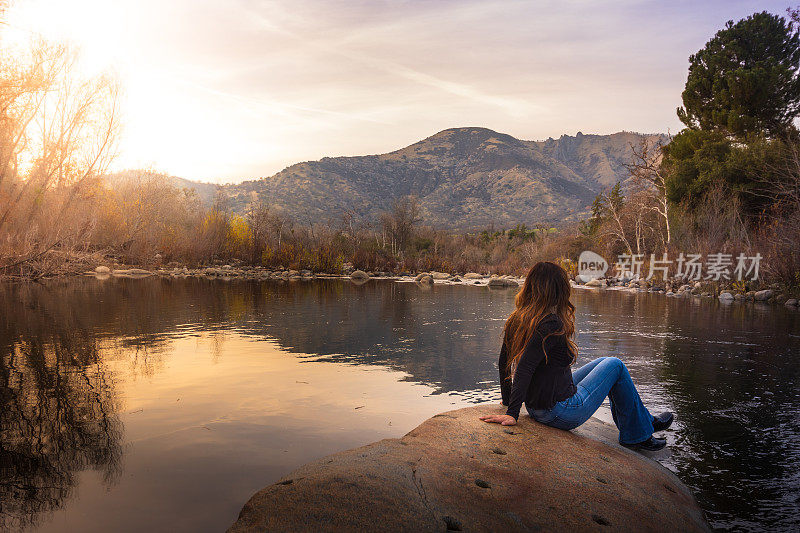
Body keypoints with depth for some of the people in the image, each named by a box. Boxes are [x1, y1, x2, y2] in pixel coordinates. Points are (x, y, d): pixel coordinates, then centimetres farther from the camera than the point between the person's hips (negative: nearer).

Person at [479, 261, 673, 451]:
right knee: (615, 366, 9)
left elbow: (504, 361, 7)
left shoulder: (515, 319, 0)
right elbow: (524, 369, -30)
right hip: (562, 414, -9)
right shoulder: (551, 324, -25)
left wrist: (507, 400, 18)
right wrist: (511, 414, -27)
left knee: (604, 363, 24)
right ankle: (637, 434, 24)